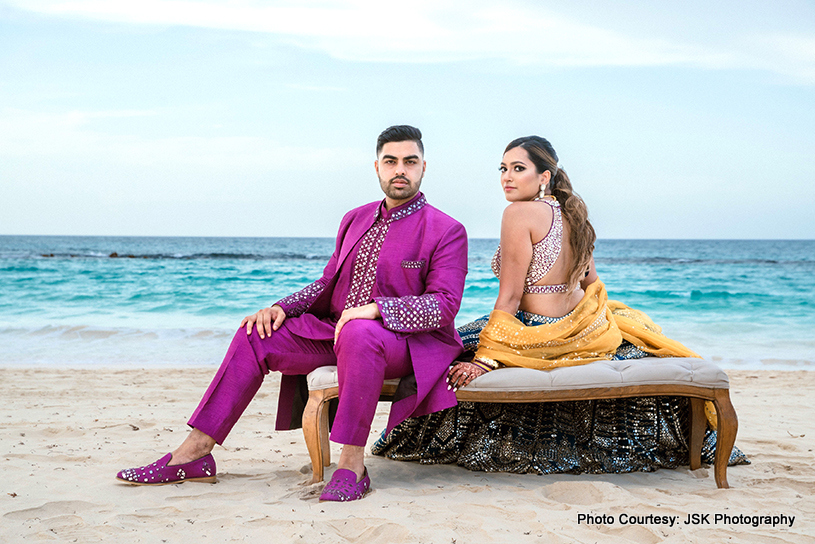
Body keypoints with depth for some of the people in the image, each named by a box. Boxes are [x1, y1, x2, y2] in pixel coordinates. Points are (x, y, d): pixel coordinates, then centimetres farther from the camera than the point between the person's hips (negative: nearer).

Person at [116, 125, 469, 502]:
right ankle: (194, 454, -10)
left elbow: (445, 304, -15)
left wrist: (376, 308, -28)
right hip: (334, 330, 6)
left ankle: (351, 463, -33)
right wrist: (282, 308, 0)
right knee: (256, 334, -9)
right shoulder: (355, 220, 17)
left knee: (358, 335, -40)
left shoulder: (446, 231, -4)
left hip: (405, 342, -6)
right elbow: (327, 284, 20)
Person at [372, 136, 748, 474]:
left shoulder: (519, 213, -16)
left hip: (543, 340, -7)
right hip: (587, 332, 8)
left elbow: (509, 297, -20)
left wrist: (484, 359, -20)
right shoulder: (572, 214, 6)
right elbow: (592, 285, 14)